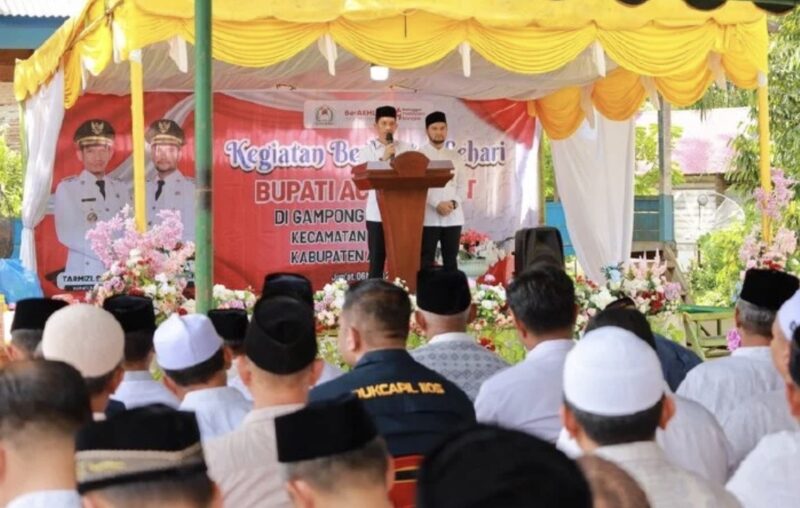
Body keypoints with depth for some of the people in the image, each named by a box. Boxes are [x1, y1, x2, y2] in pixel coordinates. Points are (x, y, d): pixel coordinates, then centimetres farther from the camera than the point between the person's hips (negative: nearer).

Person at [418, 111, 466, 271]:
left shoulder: (455, 156, 15)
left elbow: (462, 185, 12)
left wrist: (454, 203, -8)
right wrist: (437, 204, -17)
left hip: (453, 217, 4)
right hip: (429, 217, -4)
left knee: (451, 261, 6)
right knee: (426, 262, -3)